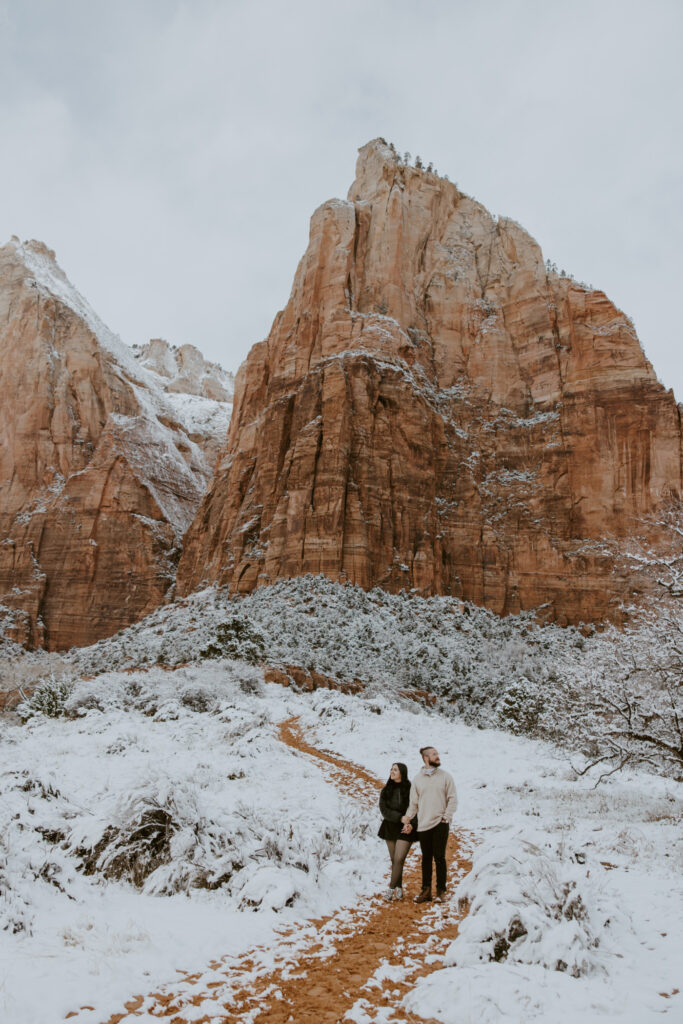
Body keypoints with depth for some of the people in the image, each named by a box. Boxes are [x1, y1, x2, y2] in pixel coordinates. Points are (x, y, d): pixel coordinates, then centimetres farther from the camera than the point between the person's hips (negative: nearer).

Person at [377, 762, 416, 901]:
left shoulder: (410, 790, -11)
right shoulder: (386, 790, 1)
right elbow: (384, 810, -6)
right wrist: (400, 818, -18)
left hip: (405, 829, -4)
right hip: (390, 827, 4)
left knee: (399, 859, -9)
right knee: (394, 860, 9)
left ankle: (391, 888, 2)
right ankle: (399, 889, 19)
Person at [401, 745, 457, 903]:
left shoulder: (445, 776, 2)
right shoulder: (417, 779, 6)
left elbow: (452, 799, 1)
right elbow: (414, 803, 9)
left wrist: (446, 817, -8)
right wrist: (407, 819, 1)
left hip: (440, 824, -2)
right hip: (423, 825, 2)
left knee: (439, 857, -1)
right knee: (426, 859, 9)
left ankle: (441, 891, 11)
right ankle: (426, 890, 18)